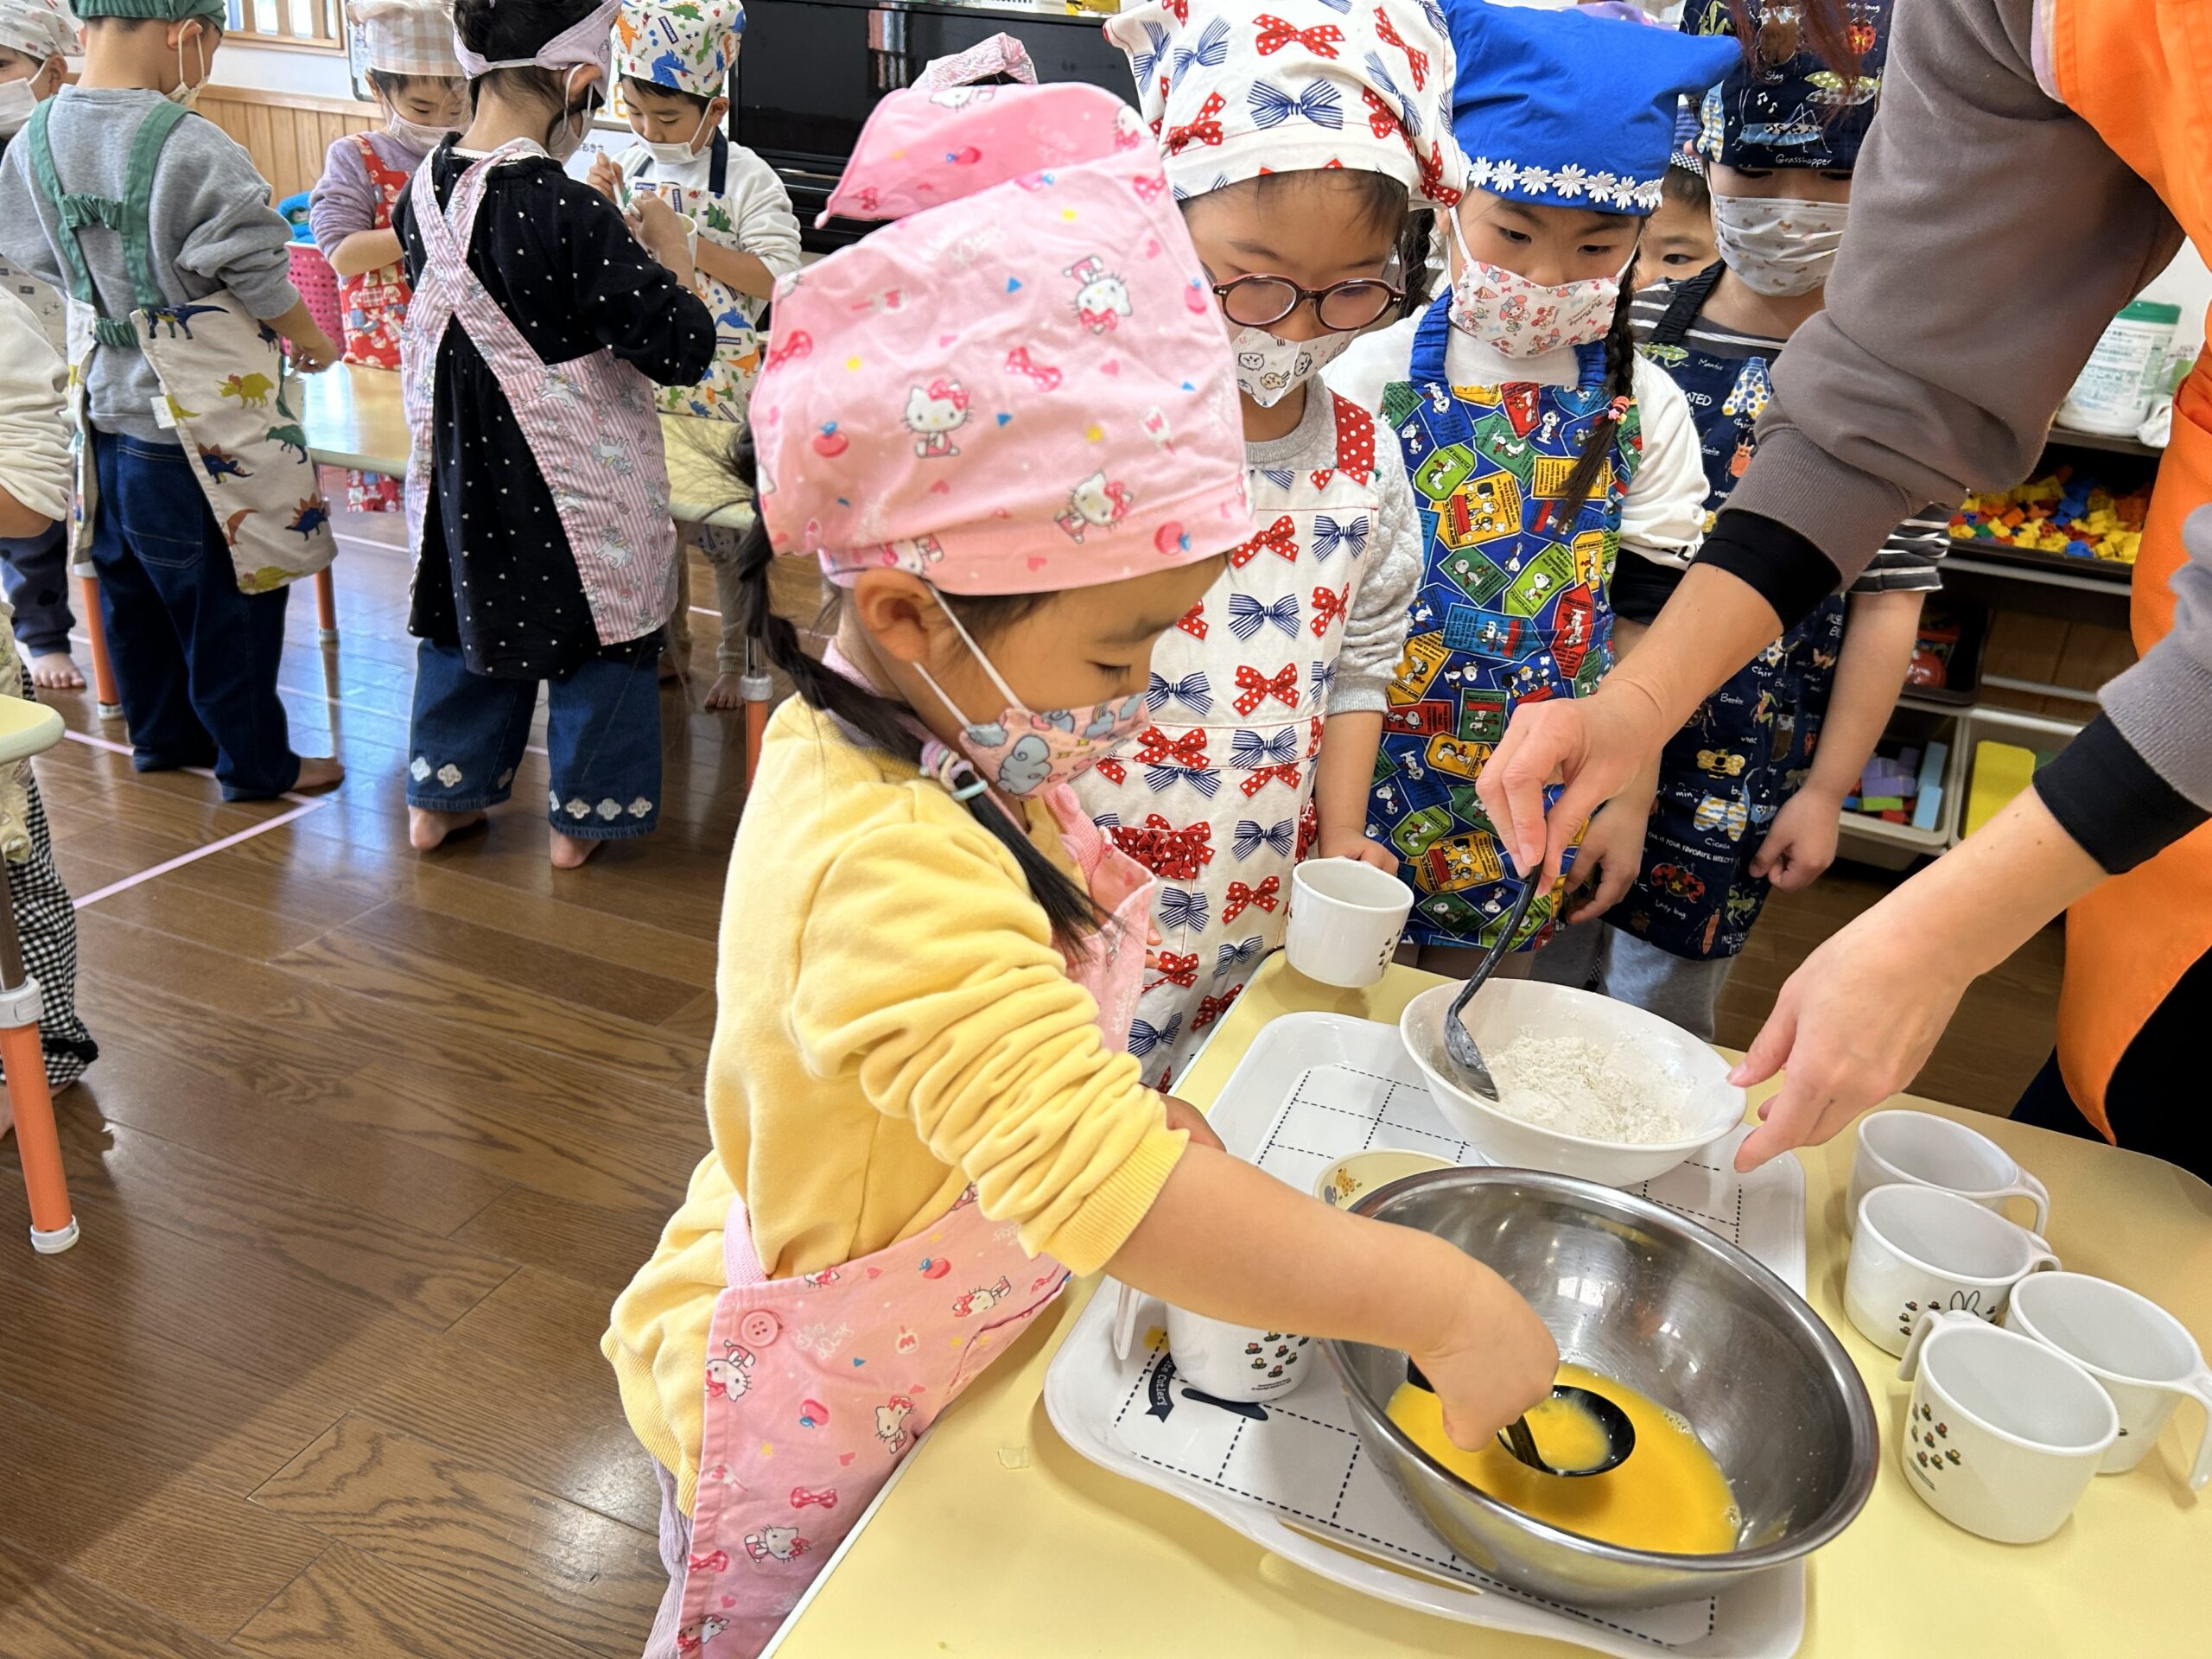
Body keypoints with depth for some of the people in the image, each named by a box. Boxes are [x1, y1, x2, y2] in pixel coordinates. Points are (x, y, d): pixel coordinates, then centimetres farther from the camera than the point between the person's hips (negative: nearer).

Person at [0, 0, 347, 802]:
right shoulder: (191, 149, -22)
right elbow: (255, 277, -15)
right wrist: (312, 341, 3)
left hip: (109, 398, 7)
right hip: (204, 420, -7)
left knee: (134, 586, 20)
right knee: (229, 597, 6)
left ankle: (163, 735, 36)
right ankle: (255, 761, 18)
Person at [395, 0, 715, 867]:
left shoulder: (423, 194, -5)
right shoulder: (568, 212, -25)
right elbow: (683, 349, -23)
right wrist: (671, 254, -6)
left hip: (460, 470, 6)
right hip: (575, 485, -6)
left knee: (466, 618, 23)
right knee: (596, 637, 13)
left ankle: (440, 796, 35)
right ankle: (583, 816, 25)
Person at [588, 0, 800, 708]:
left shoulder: (747, 179, -10)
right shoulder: (630, 170, 4)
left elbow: (778, 278, -19)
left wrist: (690, 244, -23)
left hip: (721, 387, -5)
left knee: (729, 528, 4)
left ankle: (739, 657, 20)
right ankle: (665, 642, 33)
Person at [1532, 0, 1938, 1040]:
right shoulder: (1640, 328, 0)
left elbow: (1887, 606, -4)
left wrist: (1826, 793, -4)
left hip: (1736, 773, -2)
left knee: (1656, 1014, 10)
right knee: (1530, 981, 16)